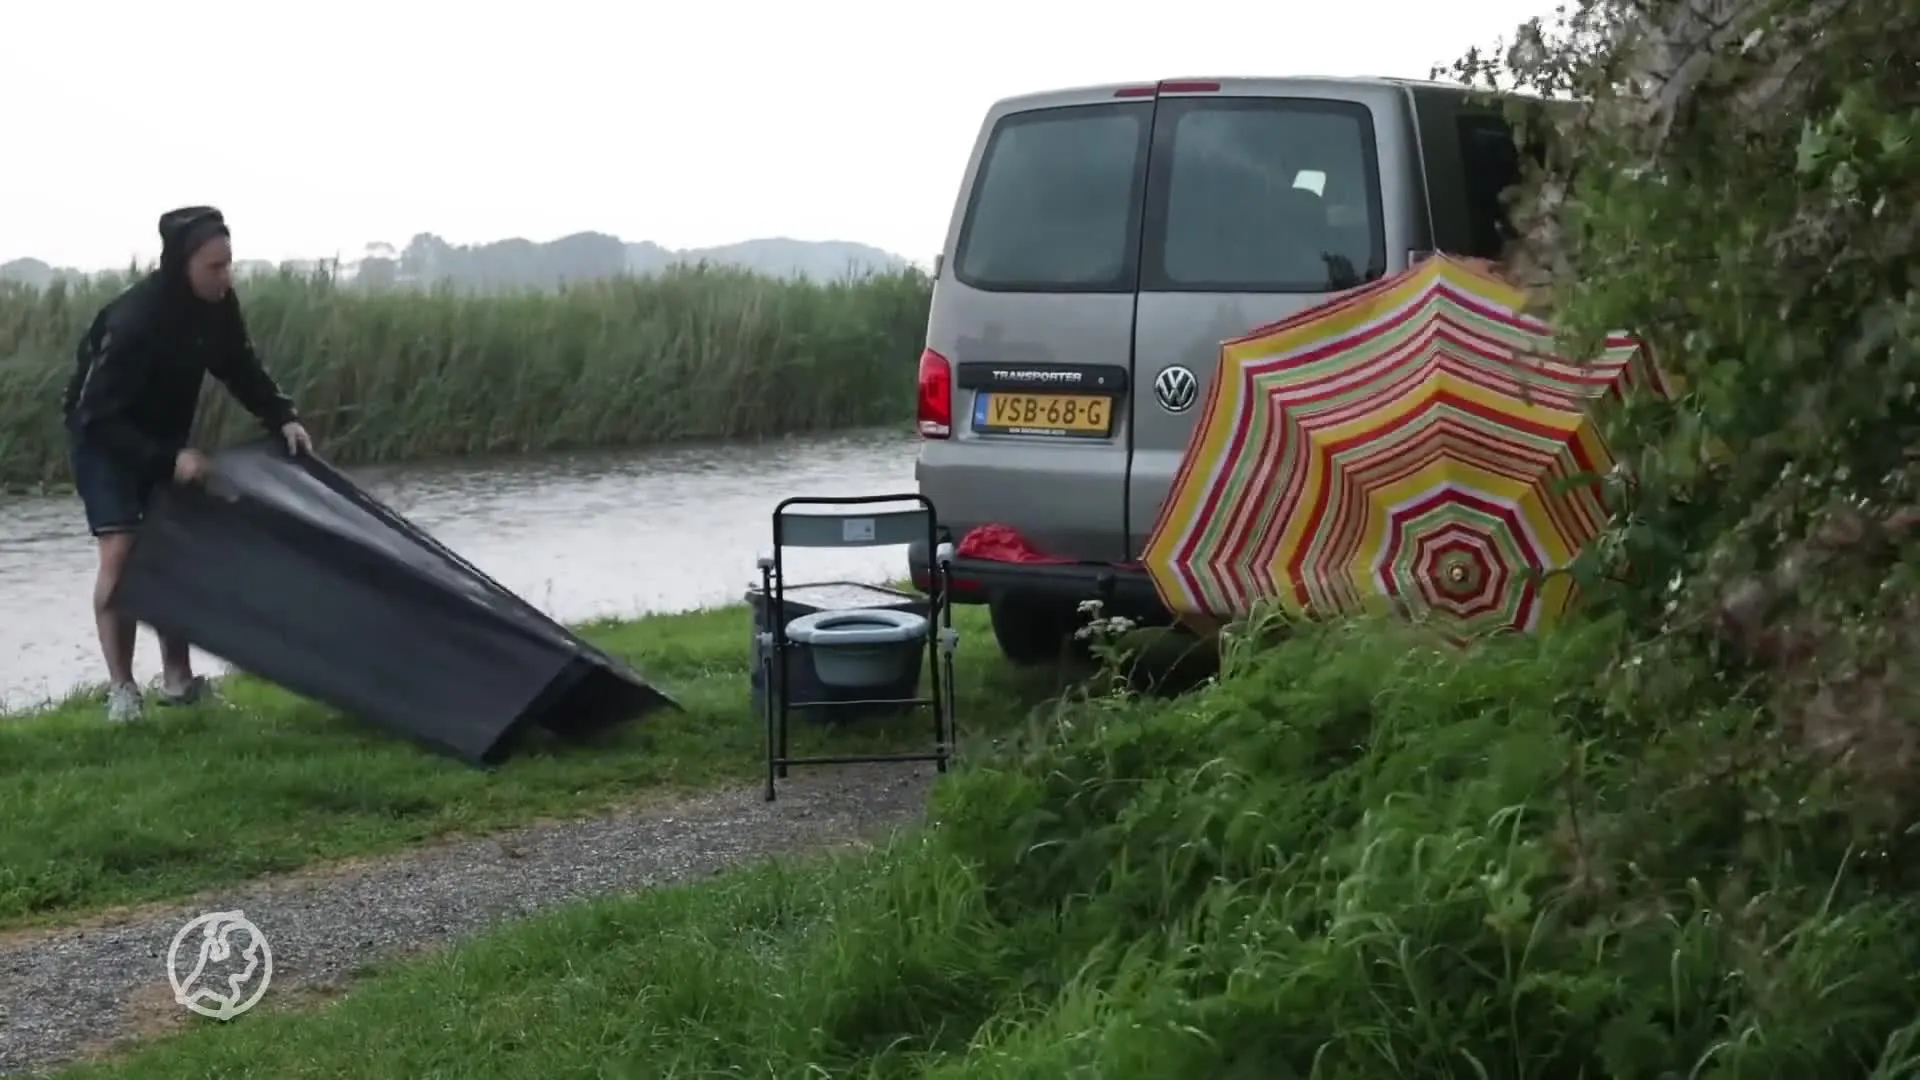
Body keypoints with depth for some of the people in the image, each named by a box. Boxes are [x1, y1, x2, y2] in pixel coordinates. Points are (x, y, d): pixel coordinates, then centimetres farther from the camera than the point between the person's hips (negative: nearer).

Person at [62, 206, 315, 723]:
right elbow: (101, 415, -34)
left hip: (163, 437, 6)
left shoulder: (217, 304, -15)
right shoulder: (134, 319, -36)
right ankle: (121, 689, -7)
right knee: (120, 551, -15)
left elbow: (242, 369, 2)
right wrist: (168, 459, -39)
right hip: (104, 436, -6)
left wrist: (284, 418, -11)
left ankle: (177, 680, 11)